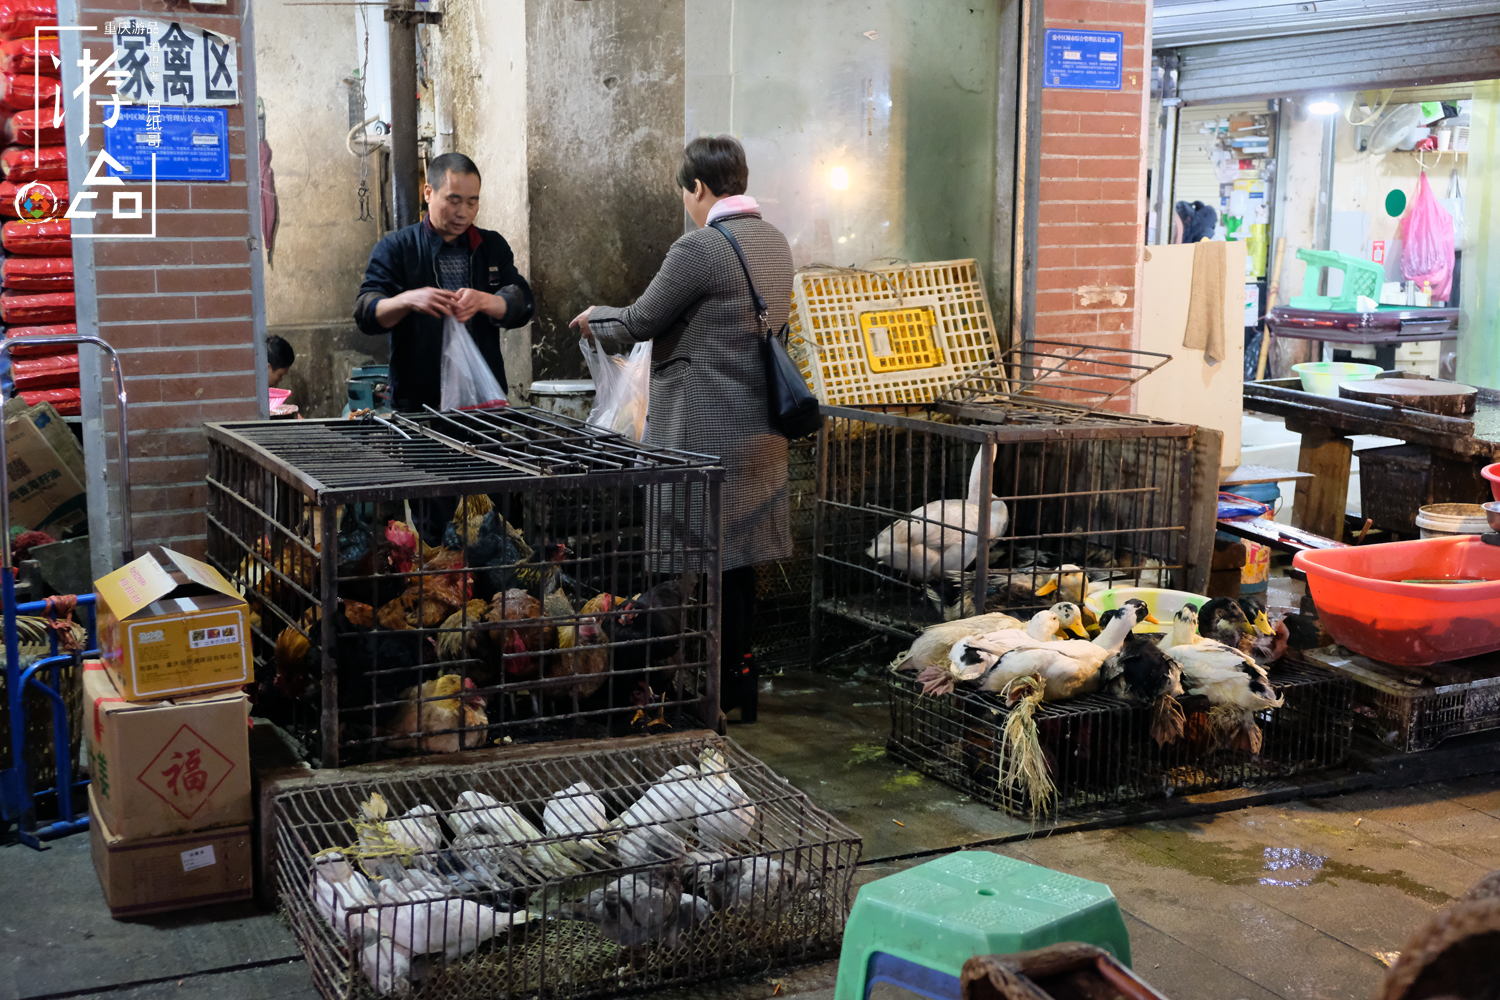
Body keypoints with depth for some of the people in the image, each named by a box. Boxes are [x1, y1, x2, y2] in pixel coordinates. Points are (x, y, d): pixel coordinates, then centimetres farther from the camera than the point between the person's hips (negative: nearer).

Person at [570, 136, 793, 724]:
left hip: (706, 432, -8)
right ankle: (740, 684, 25)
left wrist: (594, 318, 13)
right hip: (760, 427, 9)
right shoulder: (775, 243, 10)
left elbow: (640, 322, -9)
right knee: (738, 556, 16)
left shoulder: (698, 249, -17)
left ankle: (716, 695, 7)